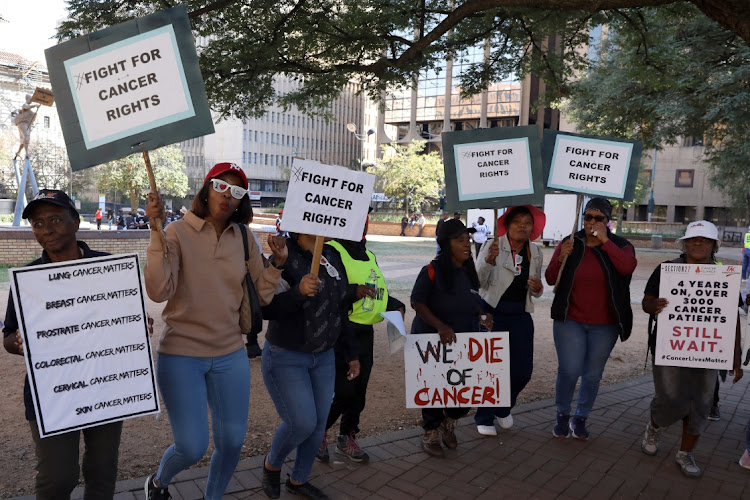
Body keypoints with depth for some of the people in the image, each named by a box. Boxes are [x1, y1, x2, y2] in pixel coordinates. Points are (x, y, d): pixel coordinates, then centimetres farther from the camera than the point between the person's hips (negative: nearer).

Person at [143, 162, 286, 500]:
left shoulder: (244, 240, 3)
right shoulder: (178, 232, -9)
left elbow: (261, 296, 6)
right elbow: (158, 291, -21)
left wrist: (277, 264, -9)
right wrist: (157, 232, -25)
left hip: (230, 355, 4)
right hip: (181, 354, -4)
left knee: (232, 442, 10)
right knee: (192, 448, -3)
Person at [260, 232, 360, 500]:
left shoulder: (332, 256, 2)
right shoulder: (285, 257, -17)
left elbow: (339, 310, 10)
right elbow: (266, 308, -24)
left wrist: (351, 353, 12)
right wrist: (298, 292, -40)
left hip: (324, 357, 6)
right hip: (285, 358, -6)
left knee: (319, 423, 10)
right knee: (302, 423, -7)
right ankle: (271, 465, 25)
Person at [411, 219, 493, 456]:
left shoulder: (470, 272, 5)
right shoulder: (432, 271, -14)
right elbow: (417, 302, -18)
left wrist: (481, 315, -4)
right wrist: (440, 326, -29)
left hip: (464, 341, 5)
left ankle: (448, 423, 33)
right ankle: (430, 433, 30)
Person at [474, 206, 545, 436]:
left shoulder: (536, 253, 7)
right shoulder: (493, 247, -8)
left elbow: (535, 292, 17)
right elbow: (478, 281, -16)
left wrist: (537, 288, -7)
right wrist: (489, 260, -33)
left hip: (520, 316, 5)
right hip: (492, 313, -4)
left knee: (523, 371, 5)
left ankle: (503, 409, 33)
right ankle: (484, 418, 22)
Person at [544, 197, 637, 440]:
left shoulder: (619, 245, 0)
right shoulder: (569, 243, 1)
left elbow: (628, 266, -22)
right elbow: (550, 279, 0)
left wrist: (605, 241, -23)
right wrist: (561, 258, -18)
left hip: (604, 326, 1)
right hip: (570, 321, -1)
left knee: (592, 375, 9)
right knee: (569, 371, -7)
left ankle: (580, 418, 29)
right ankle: (562, 415, 17)